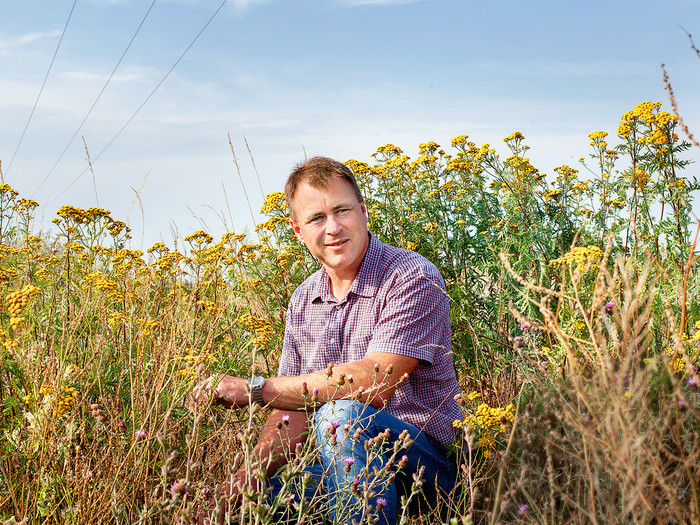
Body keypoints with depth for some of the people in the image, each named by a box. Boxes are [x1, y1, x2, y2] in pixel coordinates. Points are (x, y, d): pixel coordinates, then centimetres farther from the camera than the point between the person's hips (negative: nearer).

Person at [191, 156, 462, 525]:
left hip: (428, 460, -5)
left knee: (340, 416, -33)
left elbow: (374, 383, -25)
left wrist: (254, 389, -20)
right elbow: (294, 413, 7)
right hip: (341, 465, 5)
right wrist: (238, 486, -10)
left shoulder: (413, 279, -13)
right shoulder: (303, 301, 9)